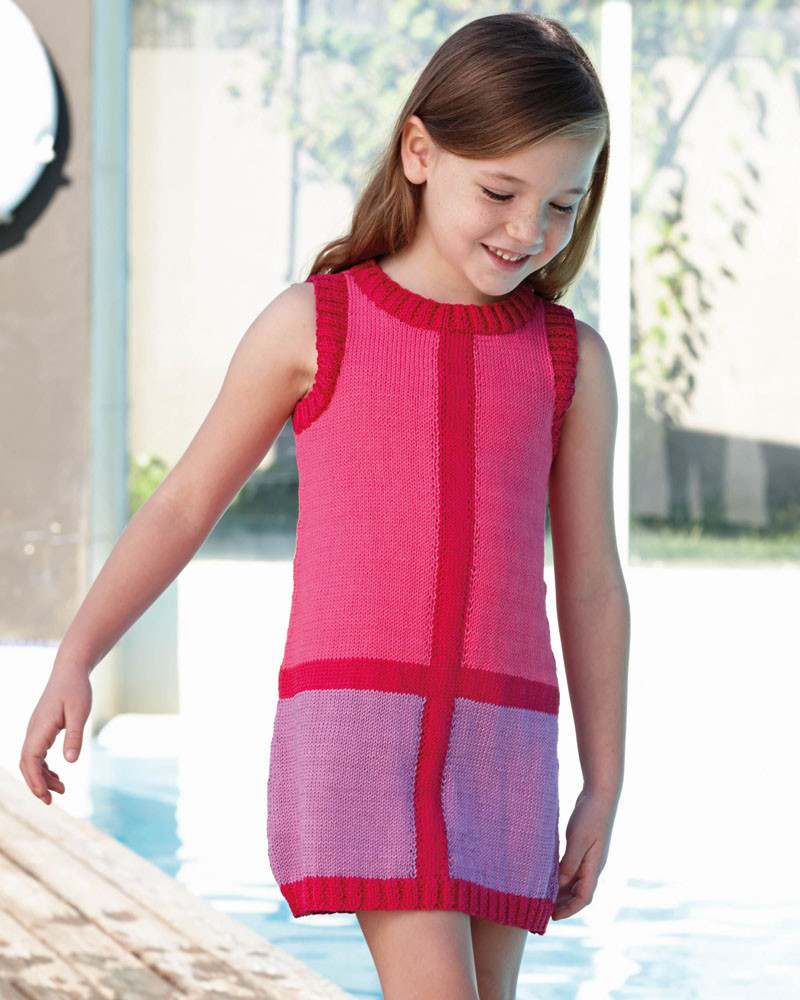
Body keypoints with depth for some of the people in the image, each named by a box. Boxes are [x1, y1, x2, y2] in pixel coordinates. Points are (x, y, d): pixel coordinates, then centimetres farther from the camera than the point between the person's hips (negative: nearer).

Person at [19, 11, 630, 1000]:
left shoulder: (572, 361, 7)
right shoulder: (313, 326, 1)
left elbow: (591, 583, 12)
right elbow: (185, 501, 8)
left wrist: (603, 790, 11)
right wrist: (73, 661, 2)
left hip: (499, 737, 3)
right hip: (352, 714, -3)